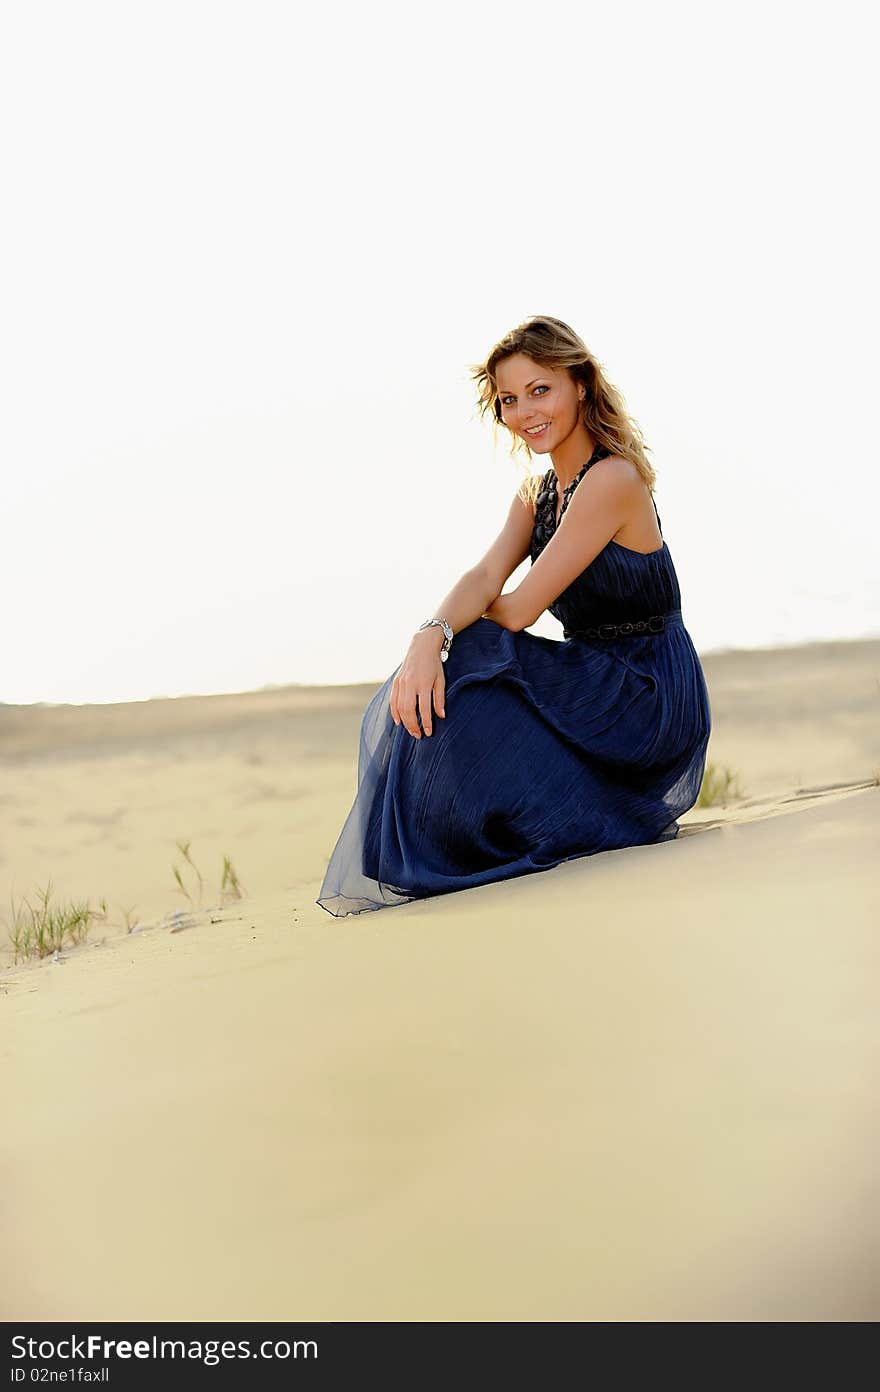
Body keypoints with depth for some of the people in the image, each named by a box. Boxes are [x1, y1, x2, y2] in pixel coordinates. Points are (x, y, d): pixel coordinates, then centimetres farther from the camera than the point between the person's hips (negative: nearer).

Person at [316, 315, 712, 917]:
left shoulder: (612, 479, -18)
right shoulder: (537, 491, 10)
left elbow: (517, 610, -20)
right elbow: (487, 575, -8)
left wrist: (473, 613, 1)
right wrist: (432, 635, -28)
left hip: (648, 698, -8)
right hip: (598, 681, 8)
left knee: (455, 687, -20)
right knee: (425, 684, -6)